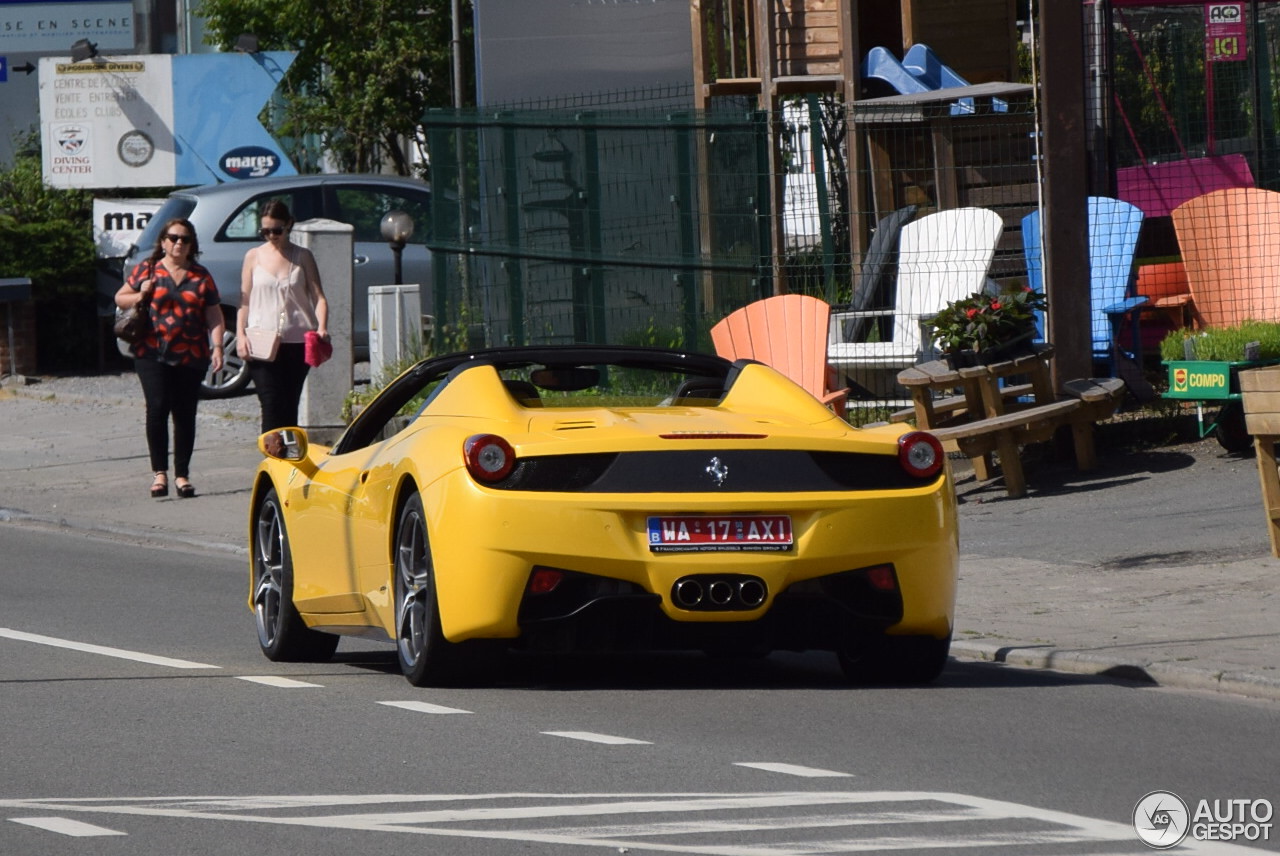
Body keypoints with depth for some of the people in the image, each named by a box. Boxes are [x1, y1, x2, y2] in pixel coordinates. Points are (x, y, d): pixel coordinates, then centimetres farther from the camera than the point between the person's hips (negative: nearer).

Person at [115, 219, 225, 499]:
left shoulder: (200, 276, 11)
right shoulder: (147, 270, 8)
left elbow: (214, 316, 10)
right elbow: (120, 298, 14)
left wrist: (217, 346, -3)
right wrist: (140, 296, -6)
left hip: (191, 357, 2)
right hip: (153, 354, -2)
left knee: (185, 414, 1)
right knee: (158, 407, -14)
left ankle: (182, 474, 9)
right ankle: (159, 471, -7)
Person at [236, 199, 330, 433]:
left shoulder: (302, 257, 7)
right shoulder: (254, 257, 7)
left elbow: (319, 297, 2)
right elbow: (244, 302, 7)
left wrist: (321, 328, -16)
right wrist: (240, 336, -6)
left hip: (297, 342, 1)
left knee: (289, 406, 6)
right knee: (271, 405, -11)